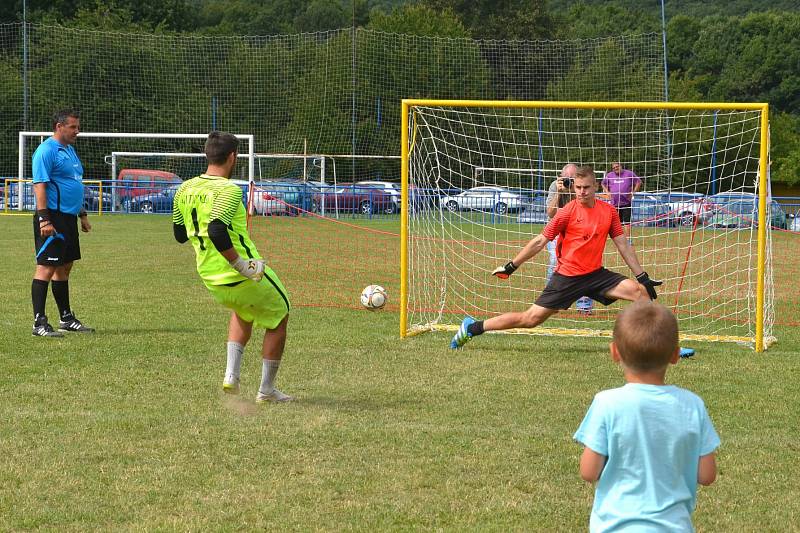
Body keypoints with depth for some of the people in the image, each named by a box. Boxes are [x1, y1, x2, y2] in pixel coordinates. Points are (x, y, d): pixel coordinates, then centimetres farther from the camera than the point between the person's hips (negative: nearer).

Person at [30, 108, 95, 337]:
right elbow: (40, 185, -18)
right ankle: (39, 323, -11)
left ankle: (66, 318, 23)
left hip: (69, 218, 10)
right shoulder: (46, 151, -12)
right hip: (53, 217, -10)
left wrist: (82, 214, 25)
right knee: (46, 267, -10)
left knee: (64, 267, 15)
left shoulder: (70, 150, 18)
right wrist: (44, 219, -24)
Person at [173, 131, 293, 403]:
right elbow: (217, 231, -34)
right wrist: (242, 265, -27)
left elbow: (180, 234, 13)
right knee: (278, 317, 18)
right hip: (246, 277, -7)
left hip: (211, 279, 7)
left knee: (242, 313, 36)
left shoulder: (185, 190, 2)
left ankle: (232, 374, 18)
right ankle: (266, 390, 23)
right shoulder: (228, 190, -20)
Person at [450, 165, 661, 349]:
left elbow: (623, 245, 10)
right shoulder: (568, 211, -10)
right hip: (567, 276, -4)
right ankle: (472, 328, 6)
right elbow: (540, 241, -4)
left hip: (596, 274, 4)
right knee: (531, 319, -6)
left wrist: (643, 276, 8)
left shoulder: (609, 212, 2)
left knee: (640, 291, -12)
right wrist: (511, 266, -3)